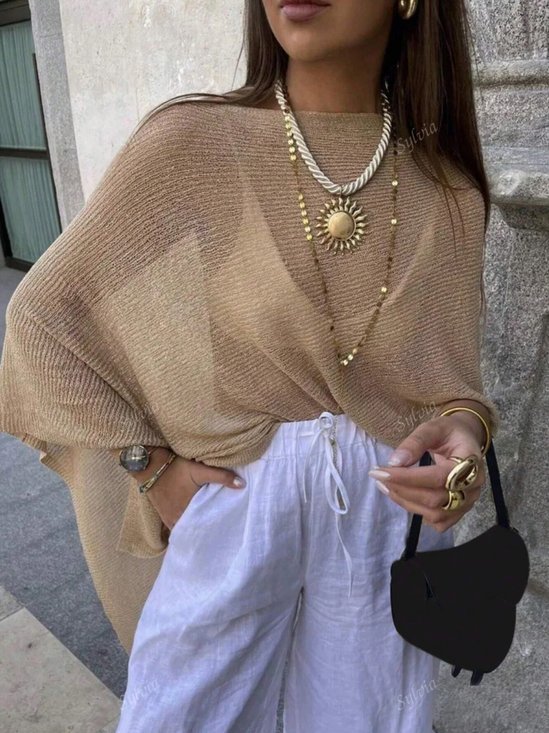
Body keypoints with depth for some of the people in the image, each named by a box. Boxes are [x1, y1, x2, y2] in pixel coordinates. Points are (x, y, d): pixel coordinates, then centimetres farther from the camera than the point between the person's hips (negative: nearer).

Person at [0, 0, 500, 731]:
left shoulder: (446, 188, -2)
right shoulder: (187, 144, -11)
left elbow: (452, 372, 6)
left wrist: (464, 435, -17)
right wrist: (150, 467, -8)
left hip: (390, 523, 3)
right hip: (231, 514, -2)